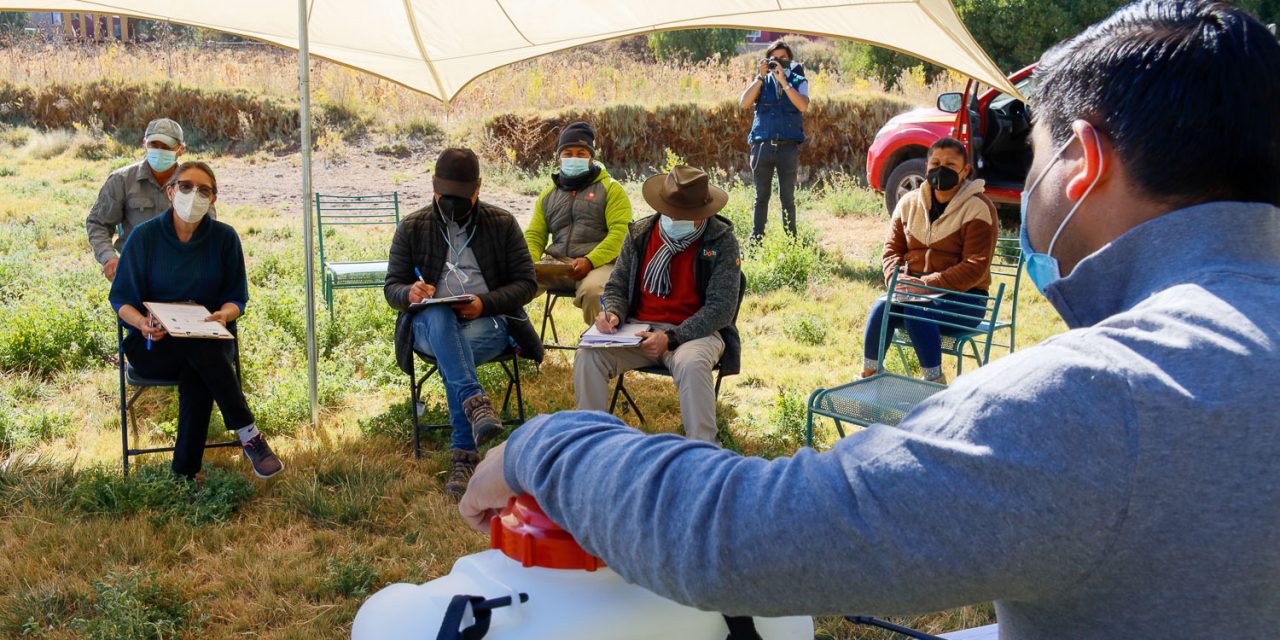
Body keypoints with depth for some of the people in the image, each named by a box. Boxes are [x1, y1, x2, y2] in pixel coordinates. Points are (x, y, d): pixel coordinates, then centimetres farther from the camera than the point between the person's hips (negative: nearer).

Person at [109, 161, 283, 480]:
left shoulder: (225, 237, 2)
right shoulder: (144, 236, -2)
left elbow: (236, 298, 6)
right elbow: (121, 299, 1)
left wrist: (224, 314, -19)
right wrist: (142, 323, -22)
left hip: (211, 341, 1)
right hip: (153, 346, -1)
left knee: (195, 376, -35)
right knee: (201, 348, -35)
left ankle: (185, 474, -30)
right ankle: (249, 435, -31)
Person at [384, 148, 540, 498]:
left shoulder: (502, 224, 10)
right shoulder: (412, 228, 11)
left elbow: (526, 283, 6)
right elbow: (391, 287, 10)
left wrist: (485, 303, -14)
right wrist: (410, 292, -16)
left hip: (488, 323, 0)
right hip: (430, 325, 1)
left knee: (454, 354, -36)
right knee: (437, 316, -38)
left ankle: (464, 456, -34)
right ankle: (475, 402, -54)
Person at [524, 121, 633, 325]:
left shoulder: (610, 189, 10)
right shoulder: (548, 195, 26)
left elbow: (621, 232, -4)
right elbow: (534, 236, 22)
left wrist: (589, 261, -18)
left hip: (599, 263, -4)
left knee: (591, 290, -39)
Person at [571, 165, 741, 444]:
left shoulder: (721, 241, -7)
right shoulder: (640, 234, 6)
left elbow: (721, 308, -12)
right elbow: (617, 287, 15)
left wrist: (671, 339, -22)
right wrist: (612, 313, -10)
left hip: (695, 331, -4)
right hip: (640, 328, 4)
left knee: (691, 363, -38)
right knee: (587, 356, -22)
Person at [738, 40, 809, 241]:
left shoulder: (798, 81, 6)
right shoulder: (762, 81, 10)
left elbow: (803, 106, -13)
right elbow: (744, 103, -5)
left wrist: (783, 81, -17)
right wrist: (760, 77, -9)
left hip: (789, 146, -1)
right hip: (762, 144, 1)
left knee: (787, 197, 2)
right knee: (761, 196, 5)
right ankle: (756, 239, 10)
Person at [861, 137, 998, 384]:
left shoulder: (978, 208, -6)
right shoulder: (910, 202, 11)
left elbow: (975, 267, -13)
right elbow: (892, 248, 12)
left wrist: (928, 285, -22)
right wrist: (899, 279, -11)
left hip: (963, 297, -4)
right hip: (914, 290, 4)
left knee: (918, 312, -34)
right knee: (882, 307, -27)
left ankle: (936, 383, -25)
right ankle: (868, 377, -19)